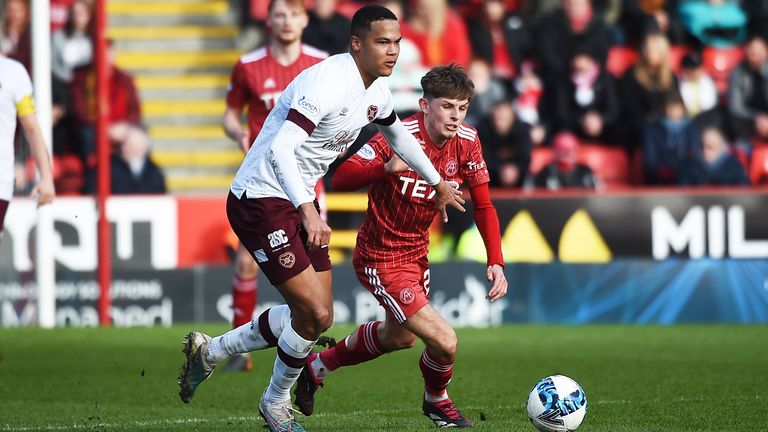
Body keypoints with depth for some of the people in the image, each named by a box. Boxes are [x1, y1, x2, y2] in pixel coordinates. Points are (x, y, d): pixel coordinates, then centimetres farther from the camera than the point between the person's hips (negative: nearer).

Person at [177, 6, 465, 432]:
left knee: (315, 315, 10)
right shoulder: (328, 82, -25)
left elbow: (397, 135, 28)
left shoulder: (377, 92, 5)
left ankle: (208, 351, 26)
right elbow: (280, 149, -35)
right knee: (315, 314, -12)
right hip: (260, 201, -10)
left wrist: (437, 183, 37)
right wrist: (308, 211, -45)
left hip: (299, 202, 10)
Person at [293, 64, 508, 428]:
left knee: (400, 336, 30)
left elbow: (483, 205, 3)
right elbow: (339, 179, -32)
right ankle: (436, 401, 18)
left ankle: (316, 367, 51)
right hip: (381, 259, -8)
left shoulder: (467, 142, -7)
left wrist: (496, 262, -7)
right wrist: (387, 167, -49)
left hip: (417, 254, 8)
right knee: (444, 341, -16)